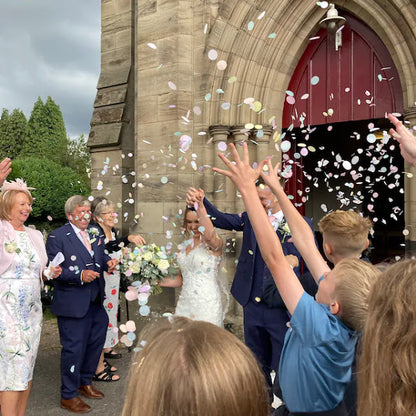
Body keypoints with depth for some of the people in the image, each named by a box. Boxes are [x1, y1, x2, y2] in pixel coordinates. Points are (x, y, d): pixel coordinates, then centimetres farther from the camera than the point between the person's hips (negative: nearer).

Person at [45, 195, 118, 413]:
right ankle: (68, 395, 18)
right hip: (72, 303, -7)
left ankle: (85, 382, 39)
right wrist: (80, 276, -24)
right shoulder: (57, 237, -10)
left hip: (95, 302, 7)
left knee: (95, 343, 18)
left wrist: (108, 262, -6)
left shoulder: (94, 234, 11)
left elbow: (101, 257, 18)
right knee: (74, 348, 1)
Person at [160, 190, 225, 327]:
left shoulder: (215, 243, -6)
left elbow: (209, 235, -32)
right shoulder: (184, 246, 12)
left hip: (207, 305, -5)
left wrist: (200, 206, -41)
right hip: (185, 304, 5)